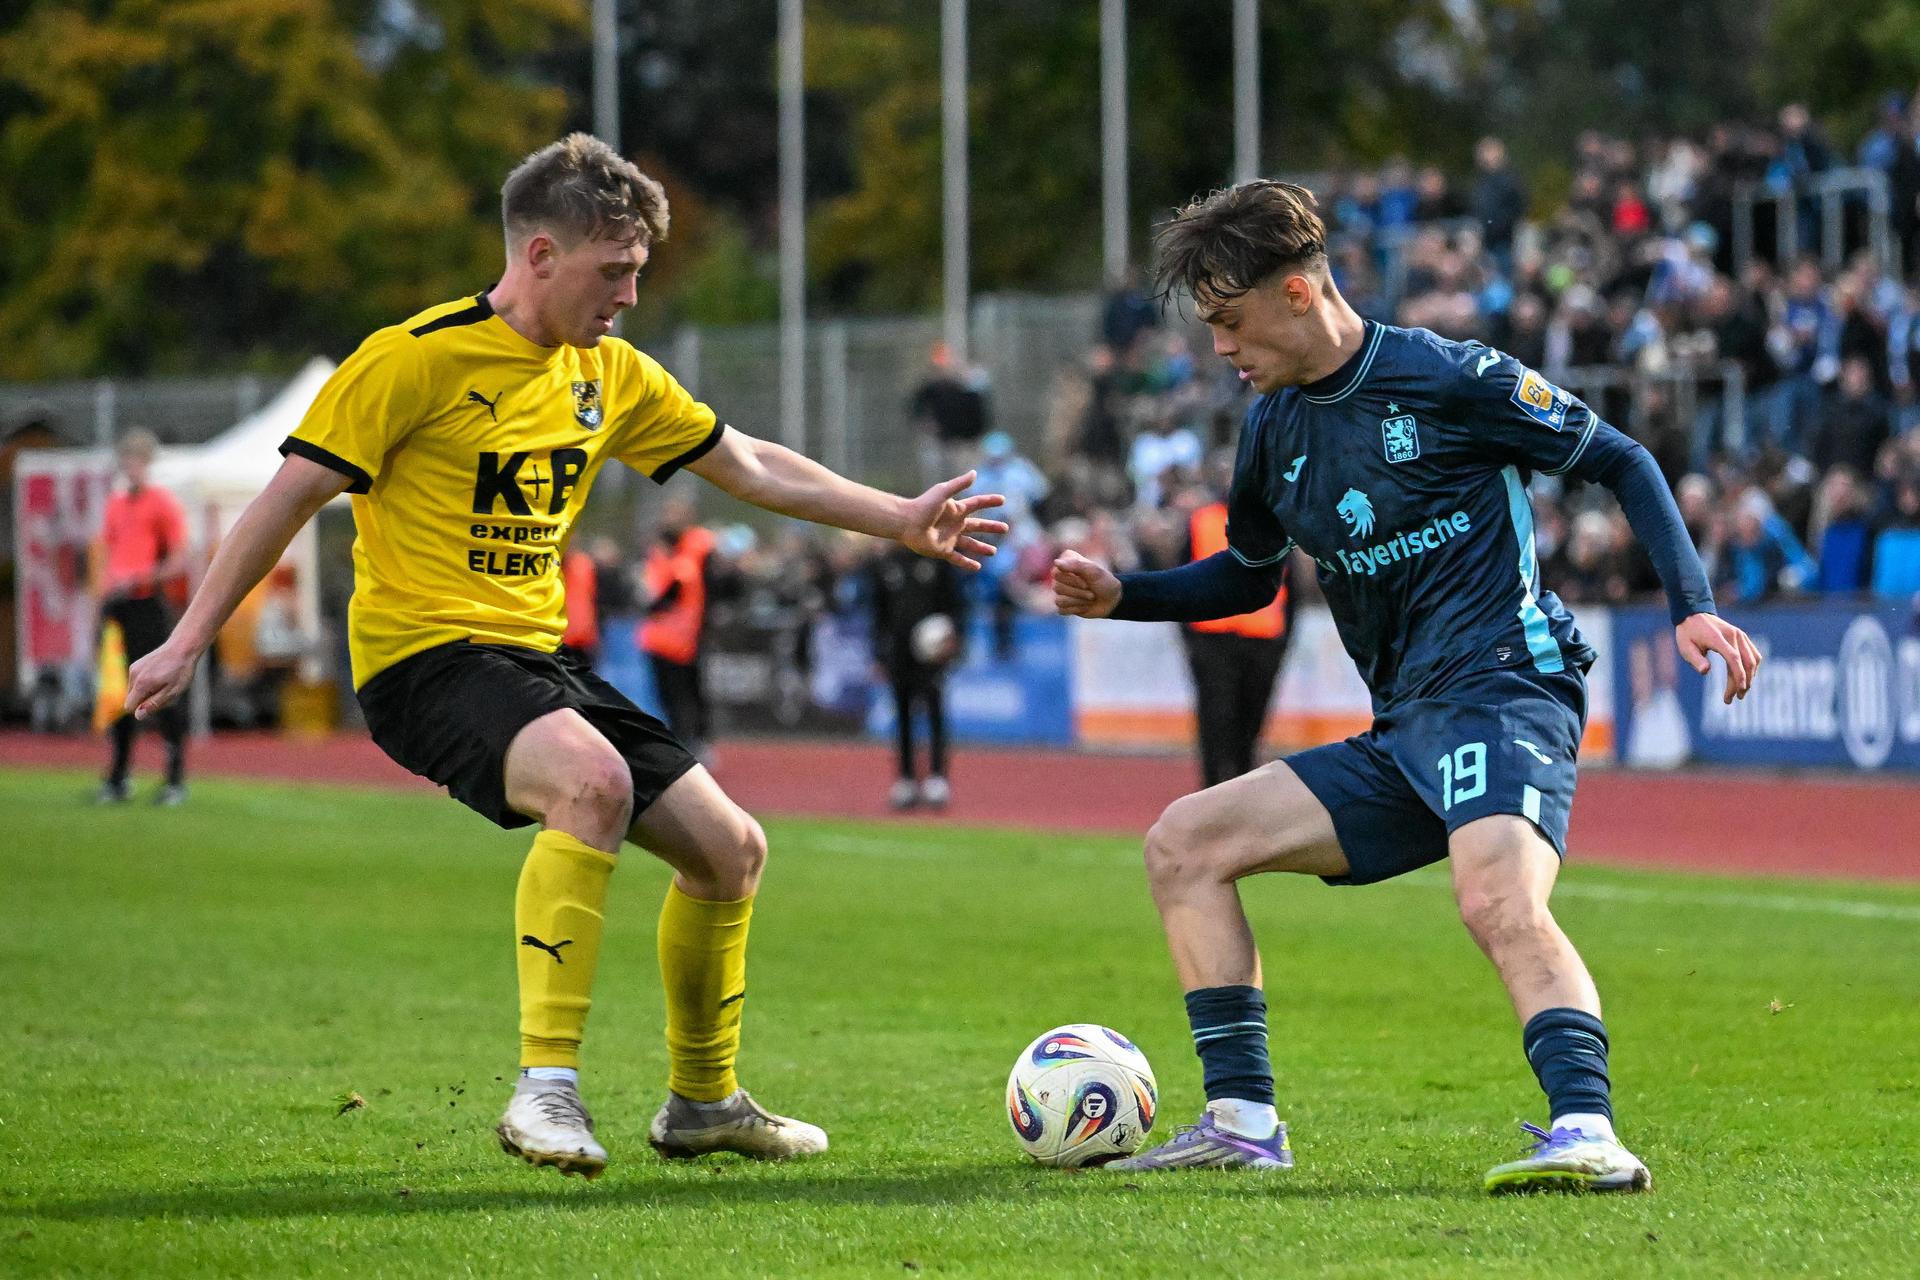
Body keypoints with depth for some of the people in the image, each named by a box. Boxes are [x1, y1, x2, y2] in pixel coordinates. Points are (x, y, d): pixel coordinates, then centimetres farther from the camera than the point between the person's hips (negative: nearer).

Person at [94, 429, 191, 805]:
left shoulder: (163, 503, -3)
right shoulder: (115, 503, 16)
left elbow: (178, 561, -8)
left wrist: (140, 578, -18)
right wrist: (104, 584, 9)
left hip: (149, 602, -6)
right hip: (116, 605, 6)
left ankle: (176, 778, -3)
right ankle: (119, 776, 12)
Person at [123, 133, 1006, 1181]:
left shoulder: (609, 375, 10)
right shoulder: (418, 358, -12)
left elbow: (750, 467, 21)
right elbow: (292, 495, -10)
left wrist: (900, 520, 19)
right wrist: (189, 642, -11)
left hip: (537, 660, 8)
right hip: (424, 655, -8)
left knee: (731, 849, 7)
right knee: (594, 778, -36)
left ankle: (702, 1102, 28)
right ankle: (546, 1088, -33)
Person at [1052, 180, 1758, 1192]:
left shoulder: (1447, 379, -8)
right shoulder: (1275, 427, 14)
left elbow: (1622, 464, -2)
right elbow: (1248, 576, 31)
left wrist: (1693, 607, -13)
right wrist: (1120, 597, 14)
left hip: (1504, 692, -8)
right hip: (1400, 738, 8)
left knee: (1498, 901, -35)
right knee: (1183, 842, 3)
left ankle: (1588, 1133, -47)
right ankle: (1242, 1121, -1)